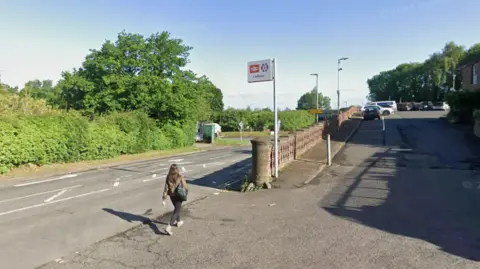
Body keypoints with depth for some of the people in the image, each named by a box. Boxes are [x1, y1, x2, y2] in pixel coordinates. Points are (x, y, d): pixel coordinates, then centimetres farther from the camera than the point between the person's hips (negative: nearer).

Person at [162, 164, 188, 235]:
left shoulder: (168, 177, -9)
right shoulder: (180, 177, -19)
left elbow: (166, 188, -10)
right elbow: (185, 187, -11)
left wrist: (164, 199, -7)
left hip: (171, 195, 5)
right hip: (178, 196, -4)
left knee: (176, 208, 27)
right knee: (176, 211, 0)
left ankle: (178, 222, 45)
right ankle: (168, 227, -13)